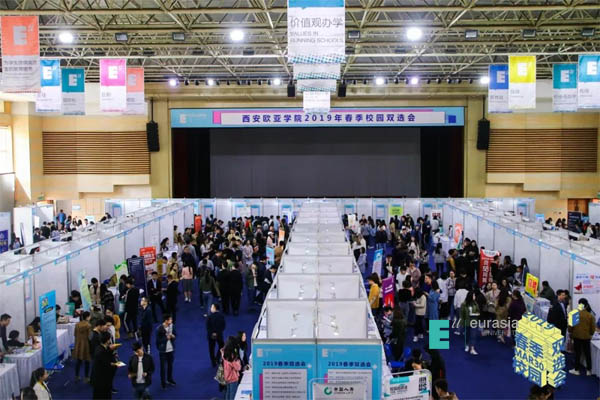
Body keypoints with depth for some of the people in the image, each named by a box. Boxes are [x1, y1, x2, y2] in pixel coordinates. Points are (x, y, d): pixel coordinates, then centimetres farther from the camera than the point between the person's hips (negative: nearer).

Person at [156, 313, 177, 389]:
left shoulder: (172, 326, -7)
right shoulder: (159, 329, -20)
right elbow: (158, 340, -16)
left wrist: (173, 336, -14)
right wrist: (166, 338, -22)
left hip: (171, 349, 4)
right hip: (163, 351, -4)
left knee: (170, 365, 19)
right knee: (163, 367, 7)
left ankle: (170, 379, 39)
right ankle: (163, 382, 23)